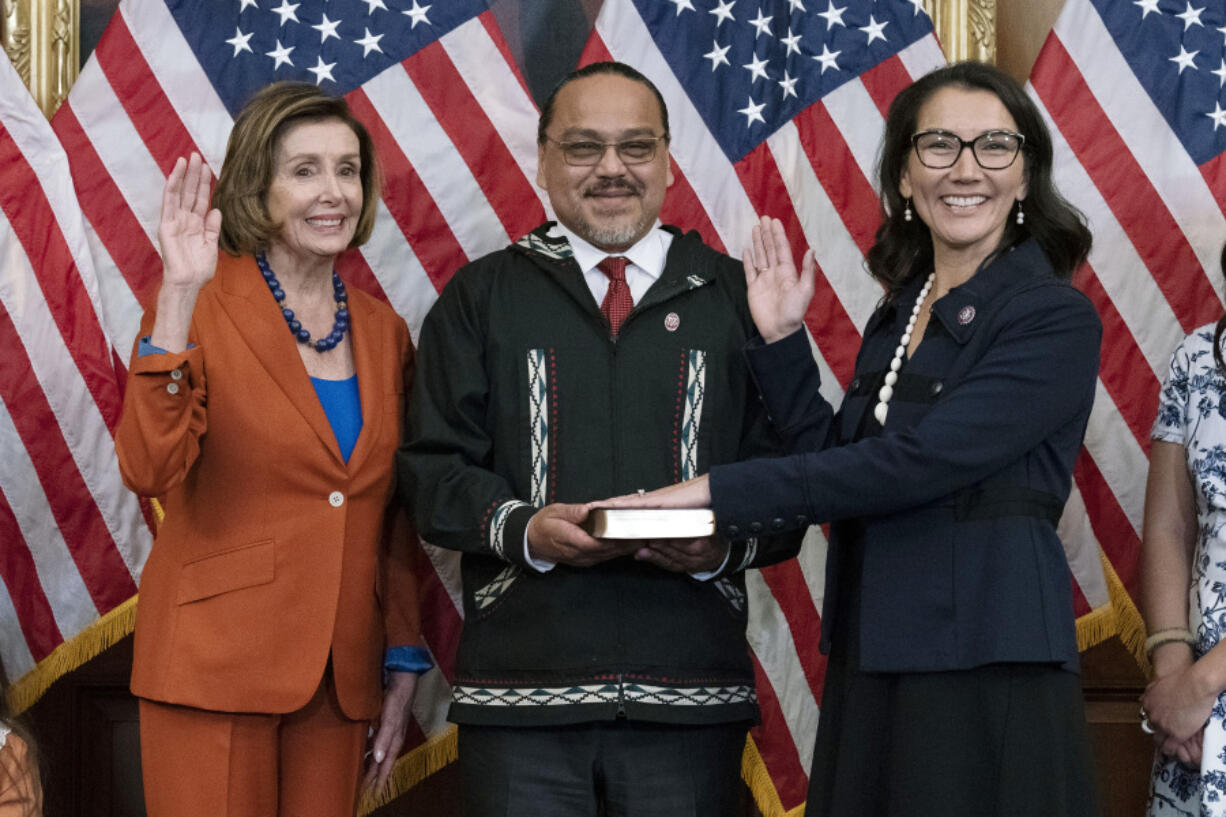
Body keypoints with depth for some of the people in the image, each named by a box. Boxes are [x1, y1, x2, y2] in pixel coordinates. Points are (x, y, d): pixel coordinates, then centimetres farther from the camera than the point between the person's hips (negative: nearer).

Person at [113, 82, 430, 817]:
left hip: (339, 673, 5)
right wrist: (178, 300, -25)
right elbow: (150, 470, -20)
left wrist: (405, 667, 11)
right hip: (218, 666, -5)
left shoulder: (384, 333, 11)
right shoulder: (202, 311, -5)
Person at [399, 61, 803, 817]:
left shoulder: (734, 297, 11)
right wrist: (521, 528, -13)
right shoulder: (483, 298, 11)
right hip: (521, 689, 0)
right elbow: (433, 467, 6)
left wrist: (727, 544, -13)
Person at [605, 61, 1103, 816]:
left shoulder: (1056, 318, -10)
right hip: (872, 662, 7)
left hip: (988, 667, -7)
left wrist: (717, 492, -17)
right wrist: (782, 342, 6)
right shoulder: (898, 316, 14)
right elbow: (838, 464, 13)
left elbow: (915, 463, -19)